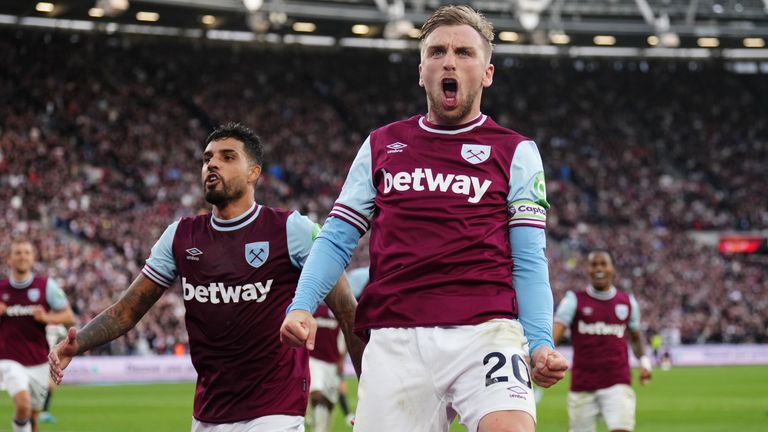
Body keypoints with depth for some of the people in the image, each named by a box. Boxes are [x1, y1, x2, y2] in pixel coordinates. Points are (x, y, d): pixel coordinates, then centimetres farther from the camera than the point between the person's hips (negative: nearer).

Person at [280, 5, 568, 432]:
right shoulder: (380, 146, 18)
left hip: (484, 332, -2)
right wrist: (302, 306, -2)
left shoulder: (515, 152, 10)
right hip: (394, 343, 3)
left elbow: (528, 262, 6)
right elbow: (337, 239, 15)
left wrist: (540, 344, -8)